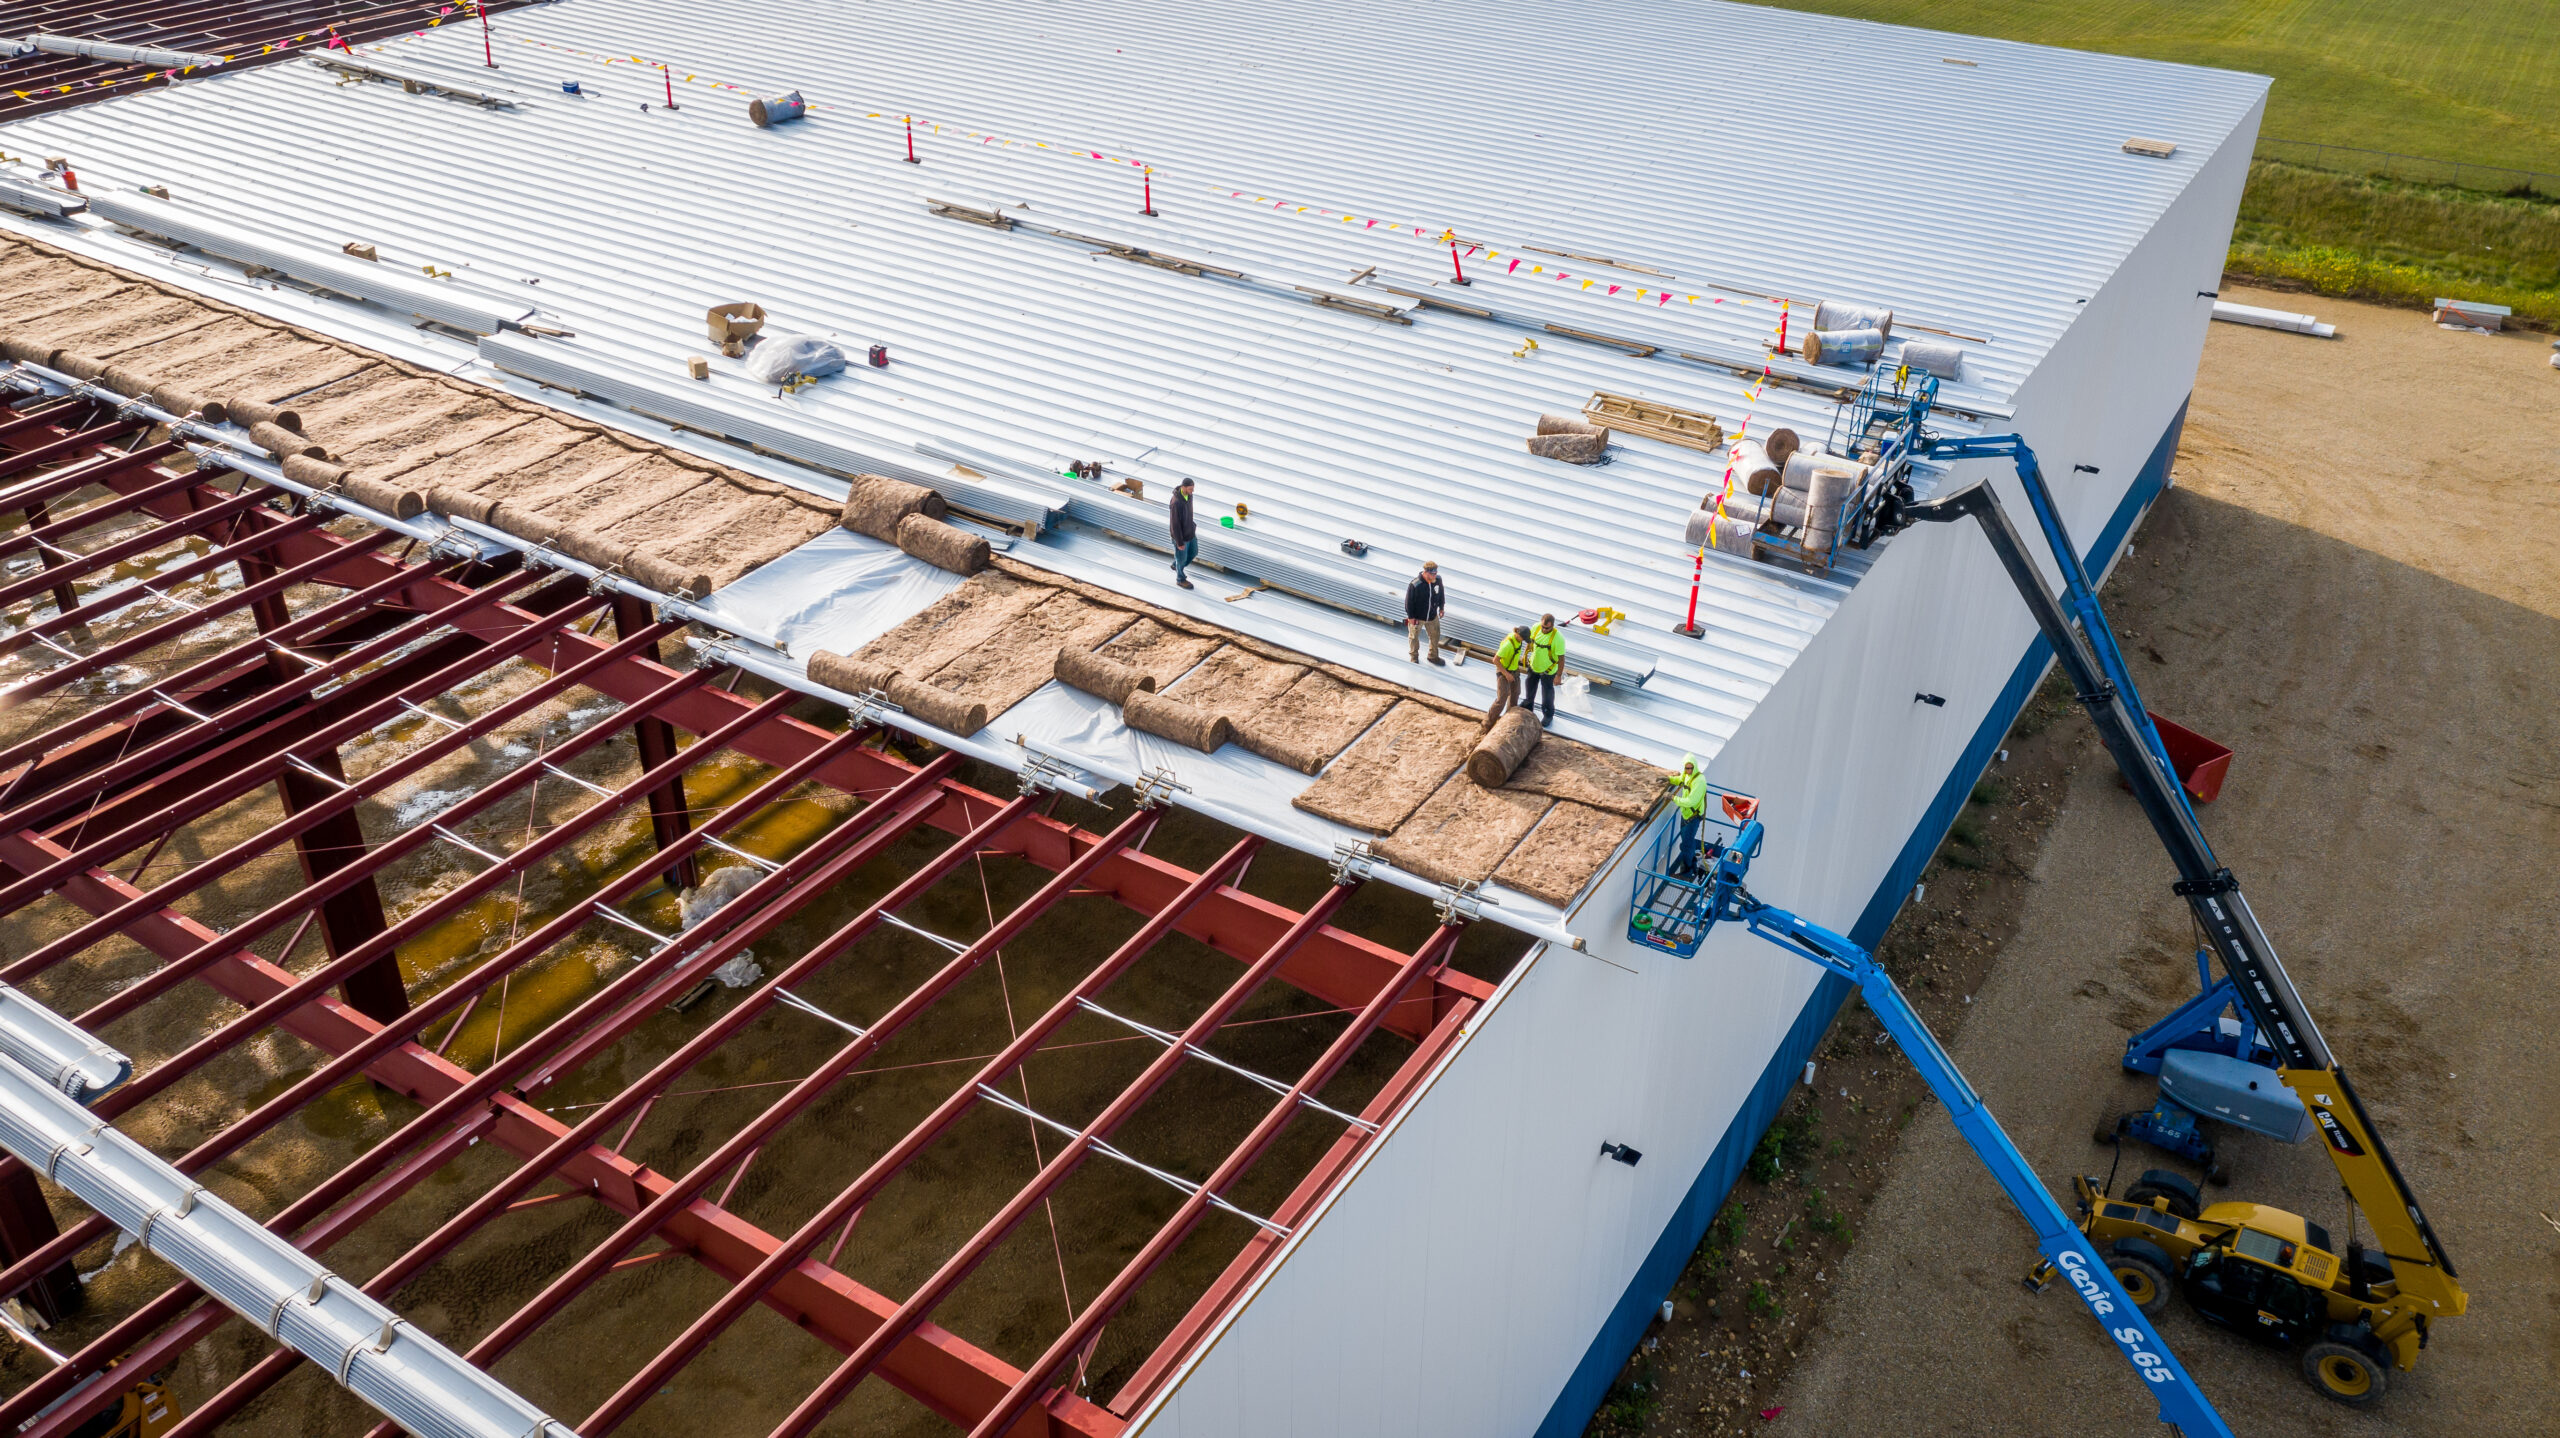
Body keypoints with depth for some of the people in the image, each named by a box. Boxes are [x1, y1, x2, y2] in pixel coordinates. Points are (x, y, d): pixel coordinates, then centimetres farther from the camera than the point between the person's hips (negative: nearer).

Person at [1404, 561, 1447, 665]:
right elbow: (1409, 601, -19)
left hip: (1432, 616, 4)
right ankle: (1414, 656, 45)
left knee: (1435, 636, 19)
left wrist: (1441, 608, 14)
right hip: (1417, 617, -4)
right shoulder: (1415, 585, -32)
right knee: (1414, 637, 19)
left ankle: (1433, 656, 44)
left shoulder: (1438, 580, -16)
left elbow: (1441, 594, 5)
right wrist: (1410, 616, -11)